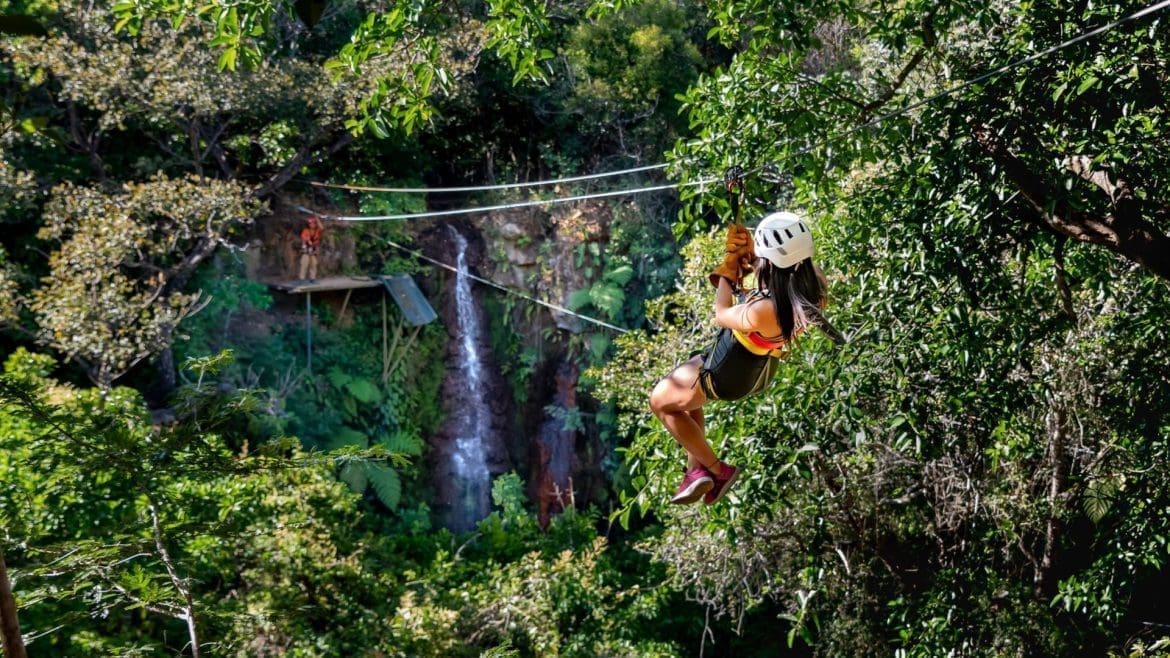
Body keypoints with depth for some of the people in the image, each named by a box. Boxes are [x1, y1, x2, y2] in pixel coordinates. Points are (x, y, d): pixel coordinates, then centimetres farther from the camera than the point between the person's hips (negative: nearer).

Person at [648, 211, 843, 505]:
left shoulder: (764, 312, -43)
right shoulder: (815, 279, -24)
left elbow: (721, 315, -20)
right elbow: (783, 269, 1)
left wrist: (729, 265, -11)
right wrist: (749, 250, -13)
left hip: (726, 376, -8)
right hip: (759, 368, 8)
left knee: (660, 401, 19)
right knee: (685, 393, 31)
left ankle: (716, 470, 25)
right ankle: (697, 469, 32)